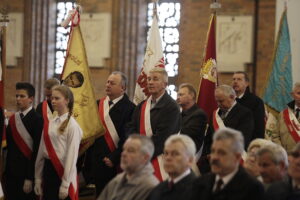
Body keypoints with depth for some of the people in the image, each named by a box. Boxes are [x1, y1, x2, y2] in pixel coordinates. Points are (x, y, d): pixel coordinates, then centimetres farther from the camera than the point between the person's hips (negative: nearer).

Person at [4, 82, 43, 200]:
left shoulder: (36, 120, -12)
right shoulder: (13, 118, 9)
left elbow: (37, 150, -15)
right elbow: (9, 144, 11)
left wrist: (30, 178, -16)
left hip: (26, 172, -6)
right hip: (11, 172, 6)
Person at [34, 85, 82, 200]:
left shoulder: (72, 125, -10)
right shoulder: (49, 124, 8)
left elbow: (72, 155, -14)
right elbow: (42, 151, 10)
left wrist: (65, 184, -16)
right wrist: (38, 178, 10)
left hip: (62, 171, -6)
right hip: (48, 169, 6)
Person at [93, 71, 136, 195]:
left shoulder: (129, 108, -10)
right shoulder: (98, 105, 10)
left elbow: (127, 138, -14)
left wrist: (114, 158, -14)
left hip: (117, 163, -5)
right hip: (98, 161, 6)